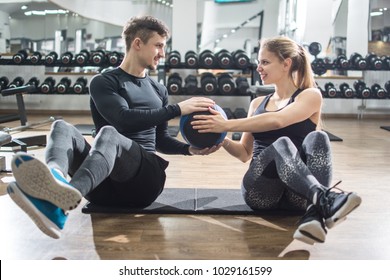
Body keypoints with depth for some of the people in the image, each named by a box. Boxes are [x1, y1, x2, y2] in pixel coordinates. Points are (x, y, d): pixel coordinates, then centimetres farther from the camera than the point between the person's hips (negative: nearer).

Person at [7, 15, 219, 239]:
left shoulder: (159, 90, 22)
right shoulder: (104, 83, 6)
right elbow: (123, 118, -12)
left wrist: (189, 149, 6)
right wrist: (177, 109, -16)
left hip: (145, 180, 1)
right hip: (105, 183, 0)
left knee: (108, 134, -33)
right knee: (62, 127, -27)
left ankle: (68, 196, -68)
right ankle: (54, 184, -63)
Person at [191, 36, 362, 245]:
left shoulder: (310, 95, 5)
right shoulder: (257, 103, 20)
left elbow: (277, 121, -17)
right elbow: (245, 153, 20)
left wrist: (227, 125, -21)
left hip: (299, 194, -2)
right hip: (261, 190, 2)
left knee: (317, 138, -31)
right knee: (282, 144, -30)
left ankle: (314, 214, -52)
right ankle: (326, 198, -56)